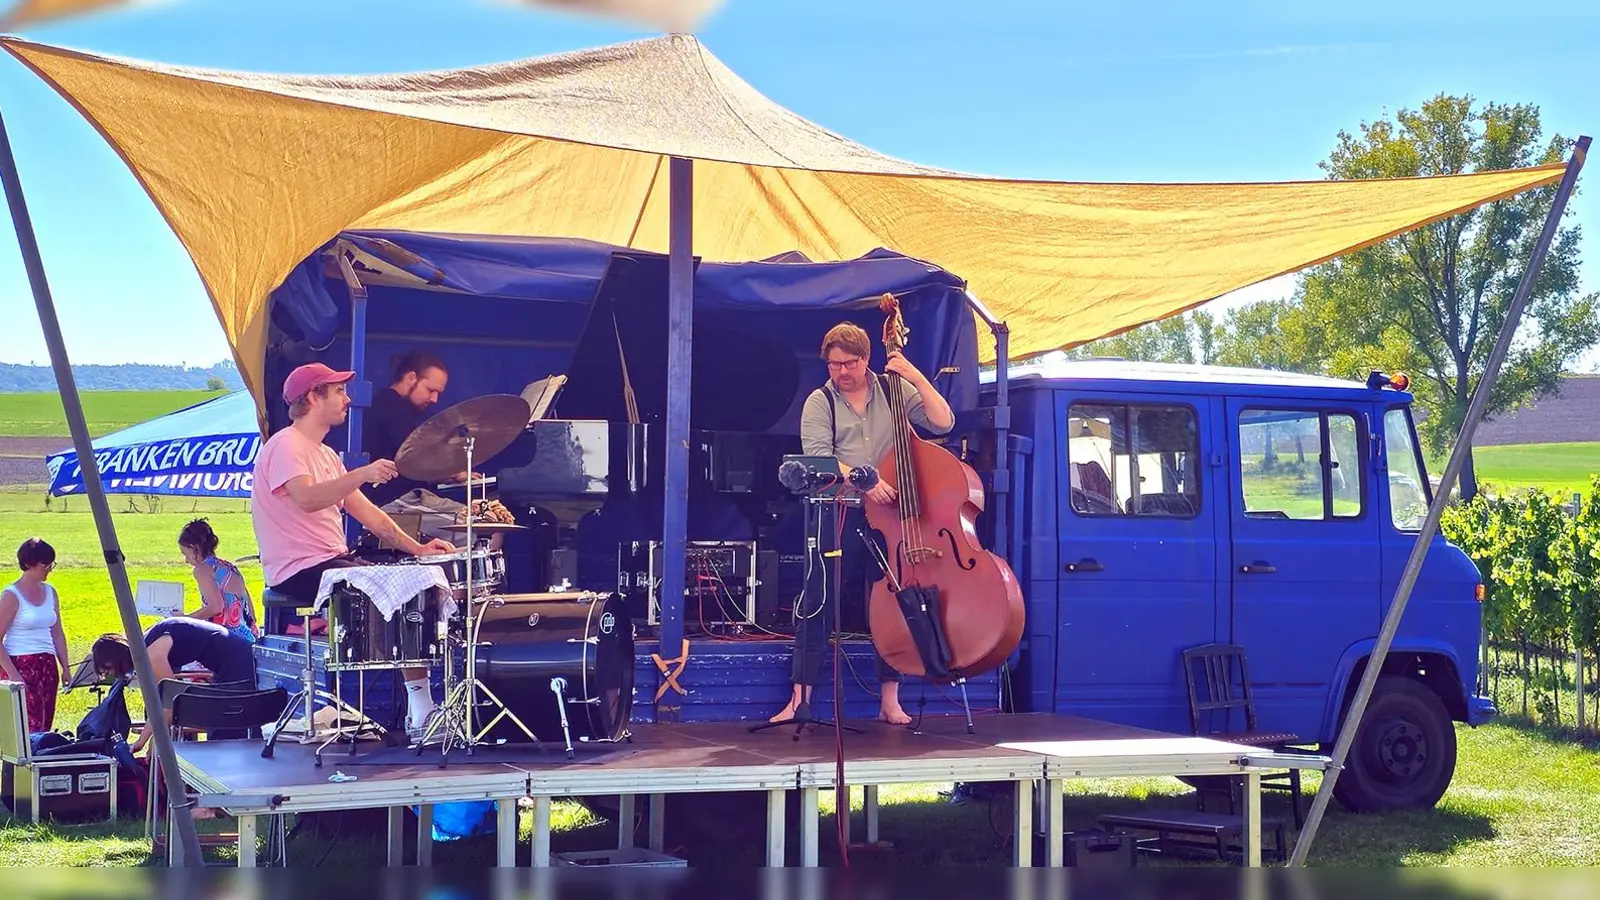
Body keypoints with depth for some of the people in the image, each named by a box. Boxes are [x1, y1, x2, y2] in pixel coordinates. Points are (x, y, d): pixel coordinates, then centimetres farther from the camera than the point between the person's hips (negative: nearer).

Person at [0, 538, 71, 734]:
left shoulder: (50, 592, 12)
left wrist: (65, 667, 13)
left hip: (48, 665, 7)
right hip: (20, 665, -7)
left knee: (45, 726, 3)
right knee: (31, 727, -14)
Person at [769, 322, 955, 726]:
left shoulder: (894, 390, 6)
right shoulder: (819, 403, 1)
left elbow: (943, 423, -2)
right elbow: (819, 460, -12)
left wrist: (917, 378, -11)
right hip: (841, 515, -1)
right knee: (818, 602, -5)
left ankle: (889, 700, 10)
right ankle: (800, 699, -1)